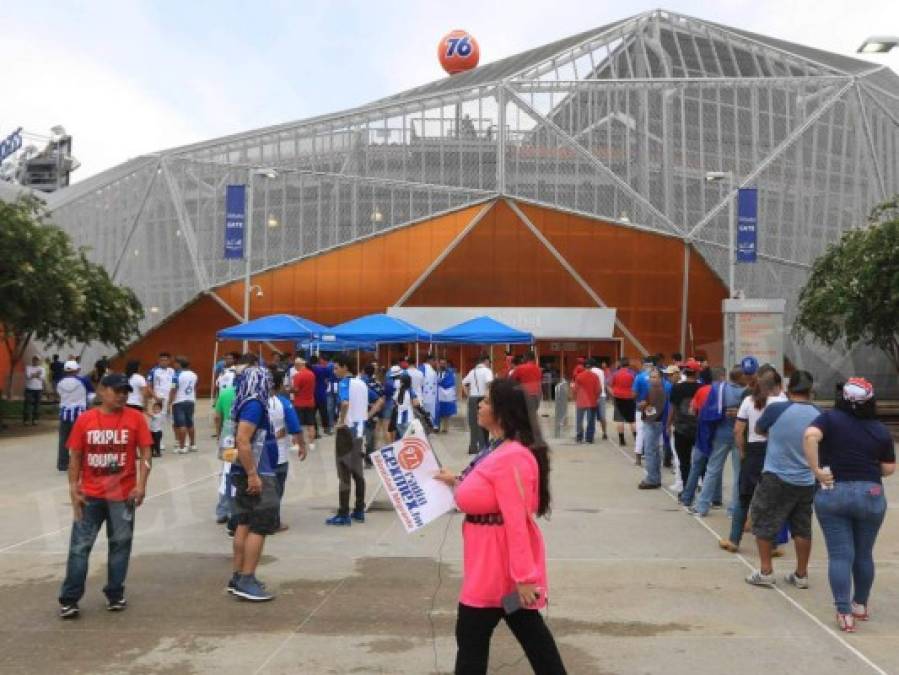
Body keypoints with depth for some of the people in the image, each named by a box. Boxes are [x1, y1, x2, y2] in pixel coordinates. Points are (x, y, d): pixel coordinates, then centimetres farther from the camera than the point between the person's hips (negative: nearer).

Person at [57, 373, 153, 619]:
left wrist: (141, 484, -14)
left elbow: (145, 453, -3)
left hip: (122, 495, 0)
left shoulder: (135, 418, -3)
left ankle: (115, 595, 22)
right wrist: (73, 489, -2)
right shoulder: (85, 419, -1)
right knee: (79, 546, 3)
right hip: (90, 495, 0)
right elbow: (75, 457, 4)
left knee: (120, 544, 8)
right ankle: (69, 600, 12)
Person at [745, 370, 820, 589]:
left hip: (777, 478, -4)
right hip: (807, 482, 4)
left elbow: (759, 430, 3)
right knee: (802, 528, 15)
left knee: (764, 523, 11)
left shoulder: (776, 410, -15)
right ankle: (801, 575, 23)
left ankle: (765, 572, 13)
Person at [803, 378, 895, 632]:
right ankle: (860, 606, 31)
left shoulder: (830, 418, -4)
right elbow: (889, 468, 5)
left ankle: (844, 613, -5)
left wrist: (816, 469, -16)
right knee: (864, 554, 17)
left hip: (833, 493, -2)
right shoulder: (881, 429, 3)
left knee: (840, 555, 1)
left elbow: (810, 436, -23)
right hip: (871, 495, 2)